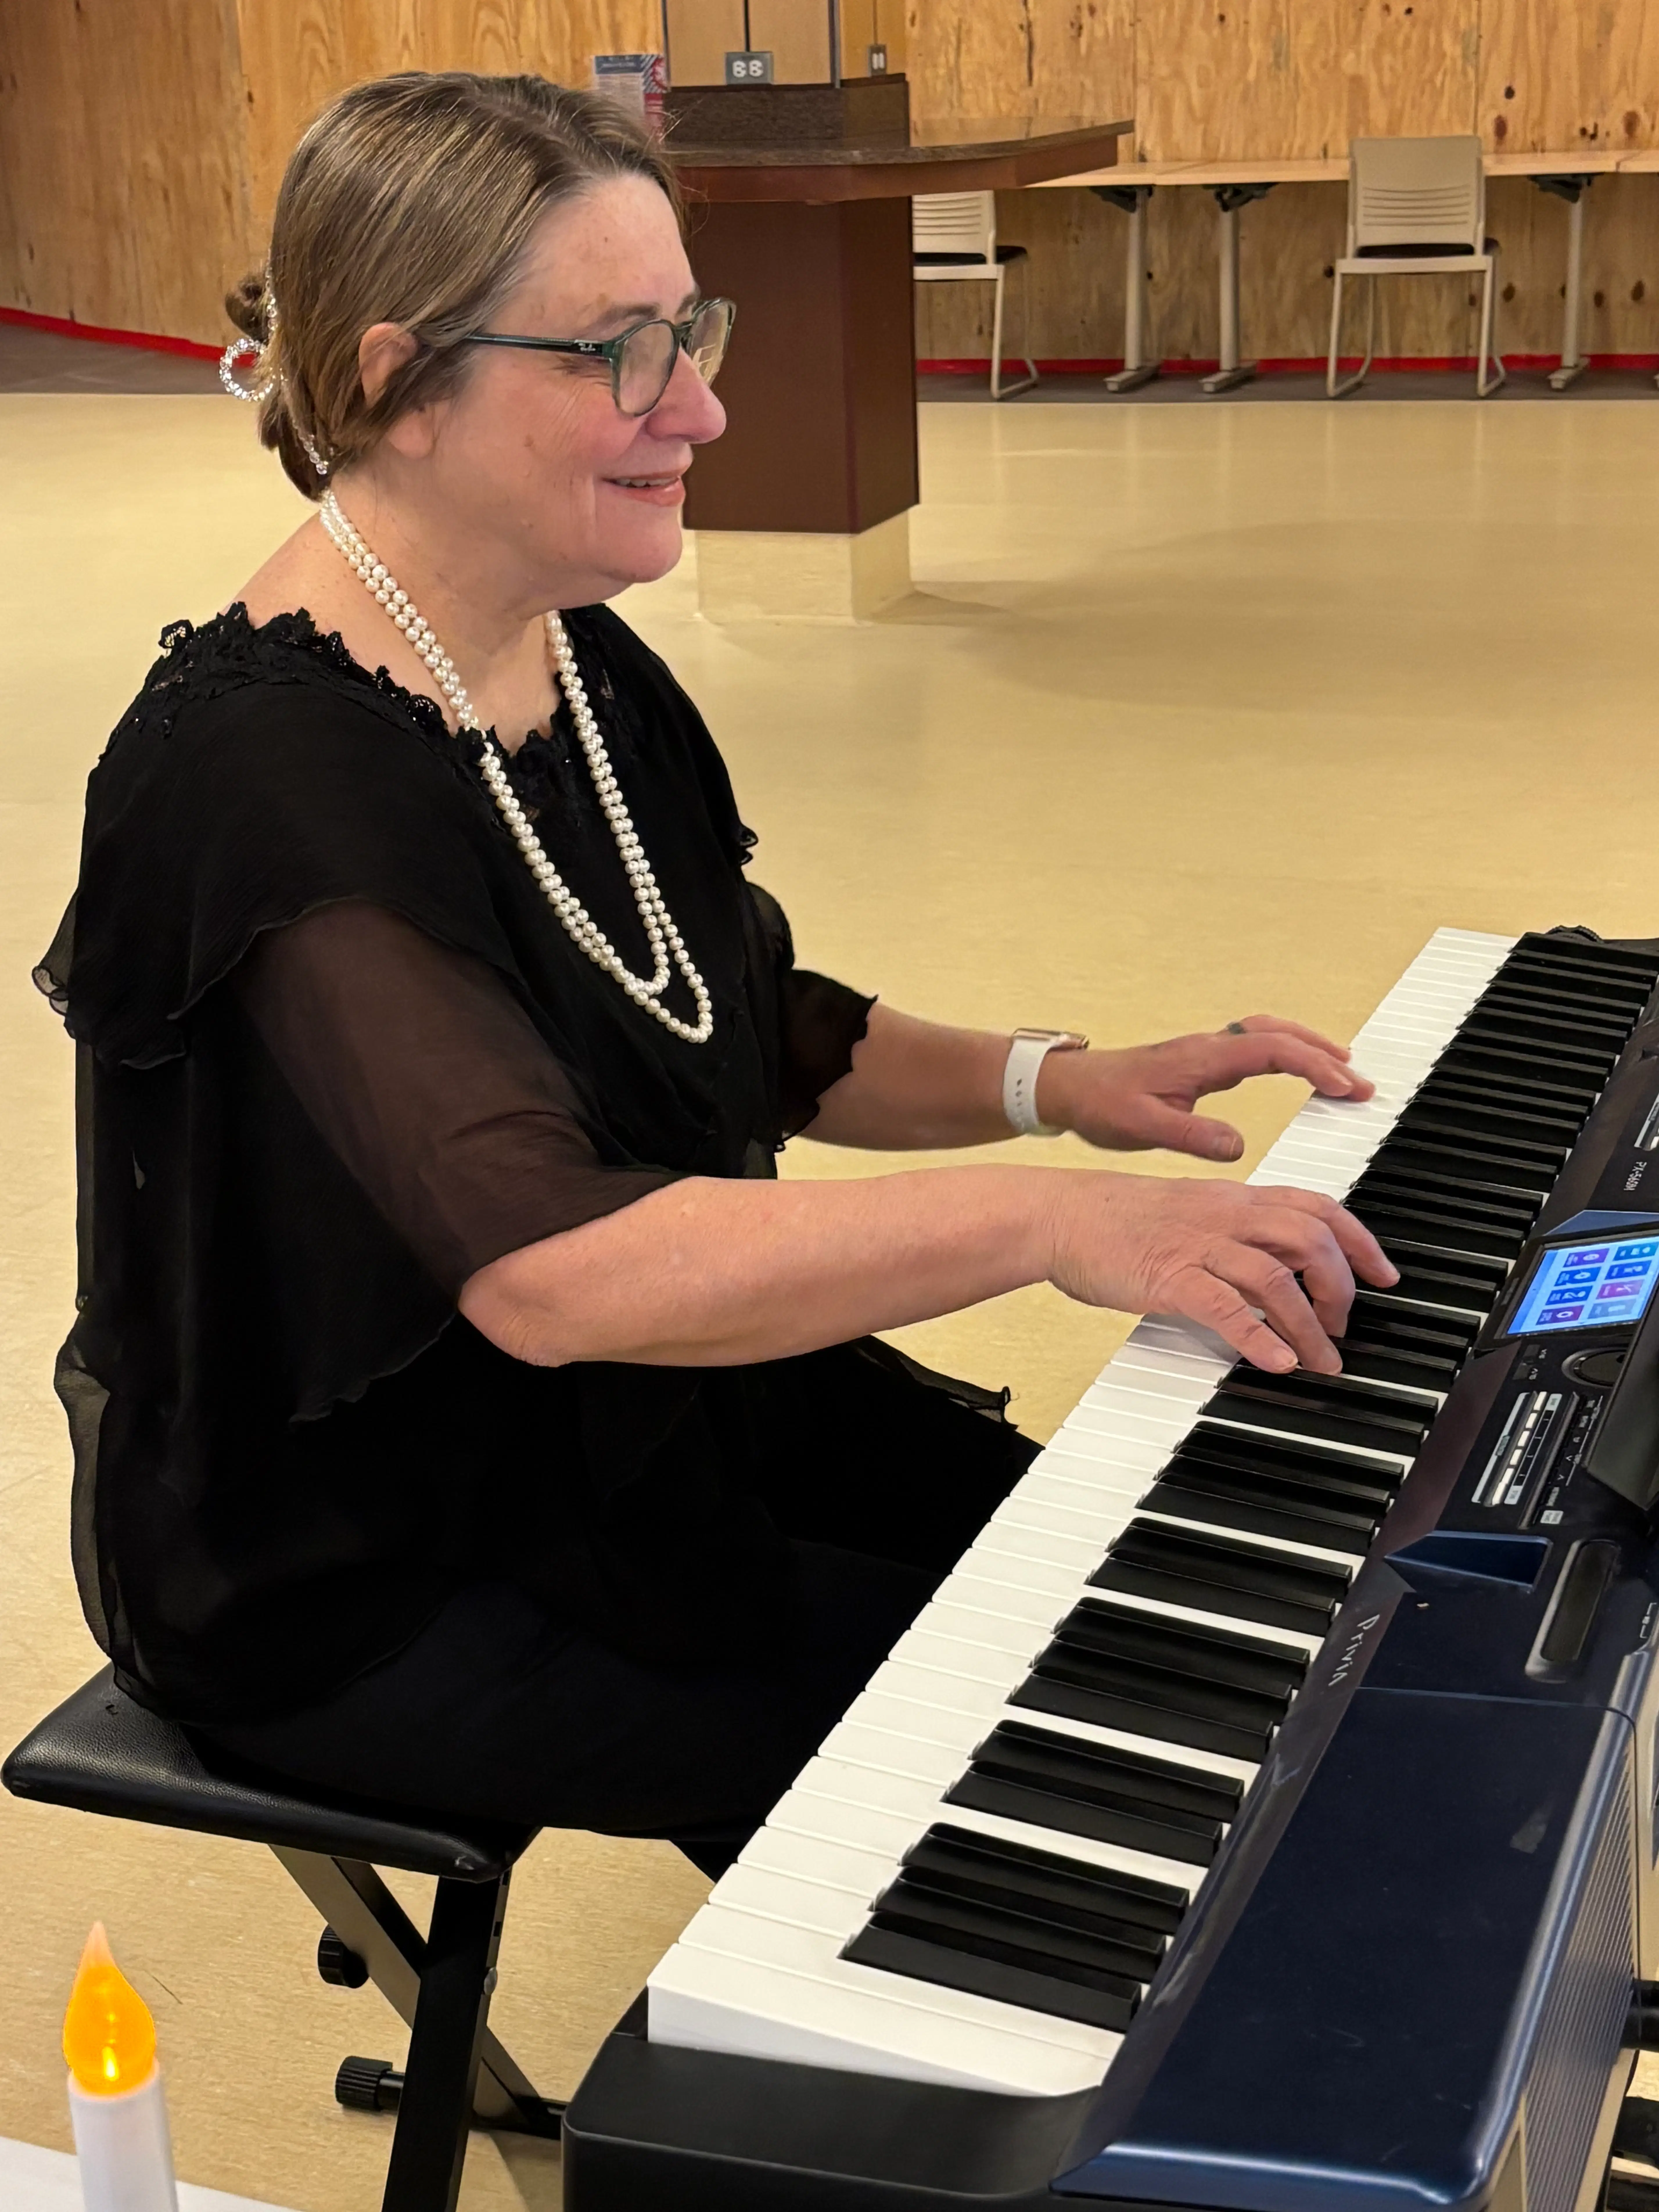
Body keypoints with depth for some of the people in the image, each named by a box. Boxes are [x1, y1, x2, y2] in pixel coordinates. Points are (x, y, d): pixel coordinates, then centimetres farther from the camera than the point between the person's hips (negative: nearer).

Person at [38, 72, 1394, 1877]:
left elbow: (762, 1038, 11)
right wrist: (1052, 1219, -44)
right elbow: (550, 1265, -41)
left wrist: (1055, 1085, -6)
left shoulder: (590, 676, 2)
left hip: (652, 1399, 8)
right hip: (372, 1586, -8)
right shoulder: (266, 776, -29)